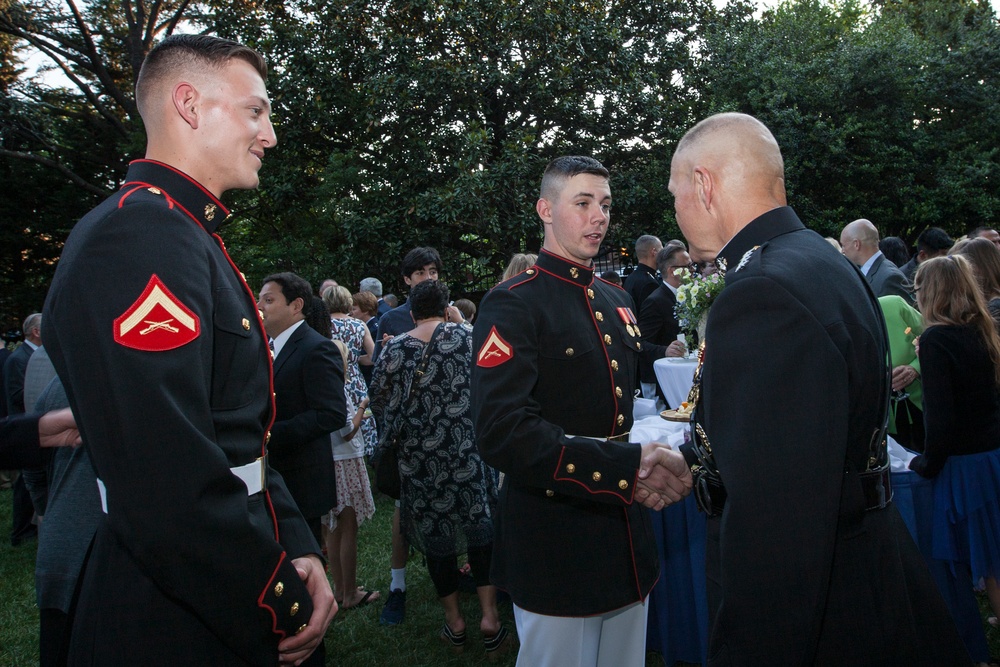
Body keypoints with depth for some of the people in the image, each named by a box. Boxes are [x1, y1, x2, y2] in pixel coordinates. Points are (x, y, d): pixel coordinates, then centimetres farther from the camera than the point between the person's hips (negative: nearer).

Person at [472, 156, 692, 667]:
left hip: (627, 543, 8)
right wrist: (625, 469, -28)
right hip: (556, 551, -7)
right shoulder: (512, 305, -13)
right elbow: (502, 433, -25)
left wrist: (657, 453, 6)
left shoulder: (616, 301, 12)